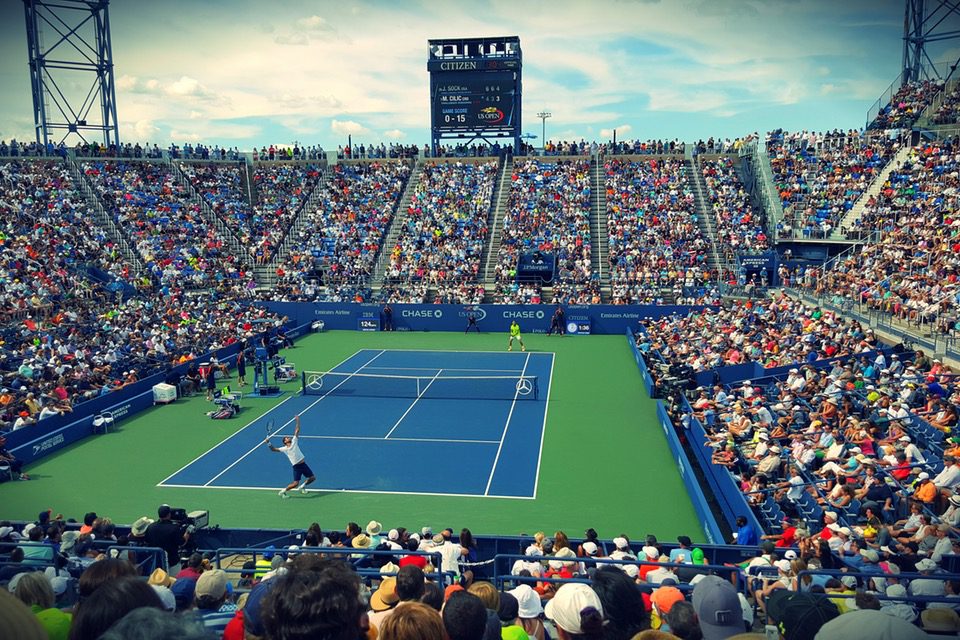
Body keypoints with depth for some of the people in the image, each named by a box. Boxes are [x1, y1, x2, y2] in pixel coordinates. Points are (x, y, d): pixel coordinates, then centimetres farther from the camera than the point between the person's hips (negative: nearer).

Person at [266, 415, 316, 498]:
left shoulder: (294, 442, 6)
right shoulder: (284, 449, -1)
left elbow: (297, 430, 5)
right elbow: (273, 449, -1)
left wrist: (298, 420, 1)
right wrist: (268, 443, -16)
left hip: (303, 464, 5)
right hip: (297, 466, -5)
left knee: (312, 477, 9)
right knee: (295, 483, -12)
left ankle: (302, 487, 32)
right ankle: (283, 491, 9)